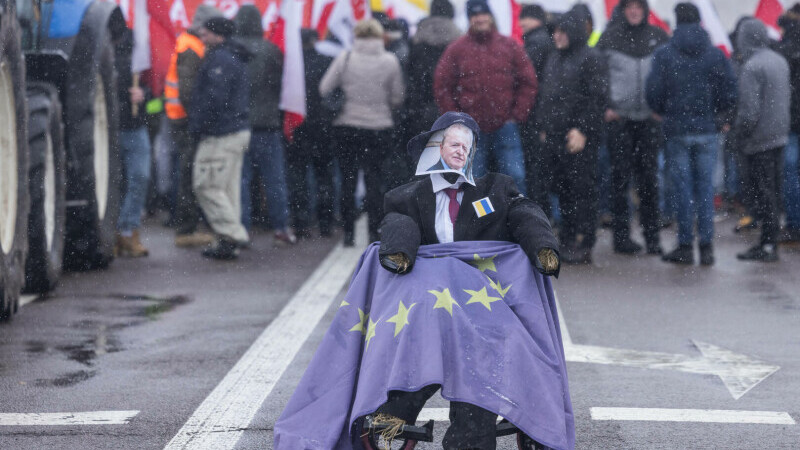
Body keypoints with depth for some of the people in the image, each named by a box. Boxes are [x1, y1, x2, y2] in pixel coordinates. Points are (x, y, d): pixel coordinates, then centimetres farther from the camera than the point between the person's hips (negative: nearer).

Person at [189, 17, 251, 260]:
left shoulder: (219, 60, -14)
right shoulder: (235, 58, 18)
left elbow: (214, 99, -21)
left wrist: (197, 126, -12)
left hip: (220, 136, -10)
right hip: (238, 130, 10)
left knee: (207, 186, -6)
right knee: (229, 187, 12)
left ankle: (231, 235, -9)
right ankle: (230, 240, 14)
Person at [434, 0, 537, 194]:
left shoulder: (510, 46, 5)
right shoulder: (456, 50, 2)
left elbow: (528, 83, 7)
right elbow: (441, 87, 4)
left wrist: (517, 115, 0)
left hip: (505, 128, 0)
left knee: (515, 177, -2)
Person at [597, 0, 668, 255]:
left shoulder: (658, 37, 7)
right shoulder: (610, 38, 2)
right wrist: (605, 107, -6)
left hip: (649, 117, 2)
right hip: (619, 117, -1)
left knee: (649, 177, 3)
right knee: (621, 177, -1)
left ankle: (652, 236, 8)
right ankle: (621, 236, 4)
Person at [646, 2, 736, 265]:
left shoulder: (664, 55, -5)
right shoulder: (716, 55, 1)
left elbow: (653, 94, -6)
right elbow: (729, 95, -1)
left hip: (677, 131, -1)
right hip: (707, 130, 1)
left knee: (683, 187, 4)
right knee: (705, 187, 6)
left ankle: (685, 246, 5)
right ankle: (706, 246, 5)